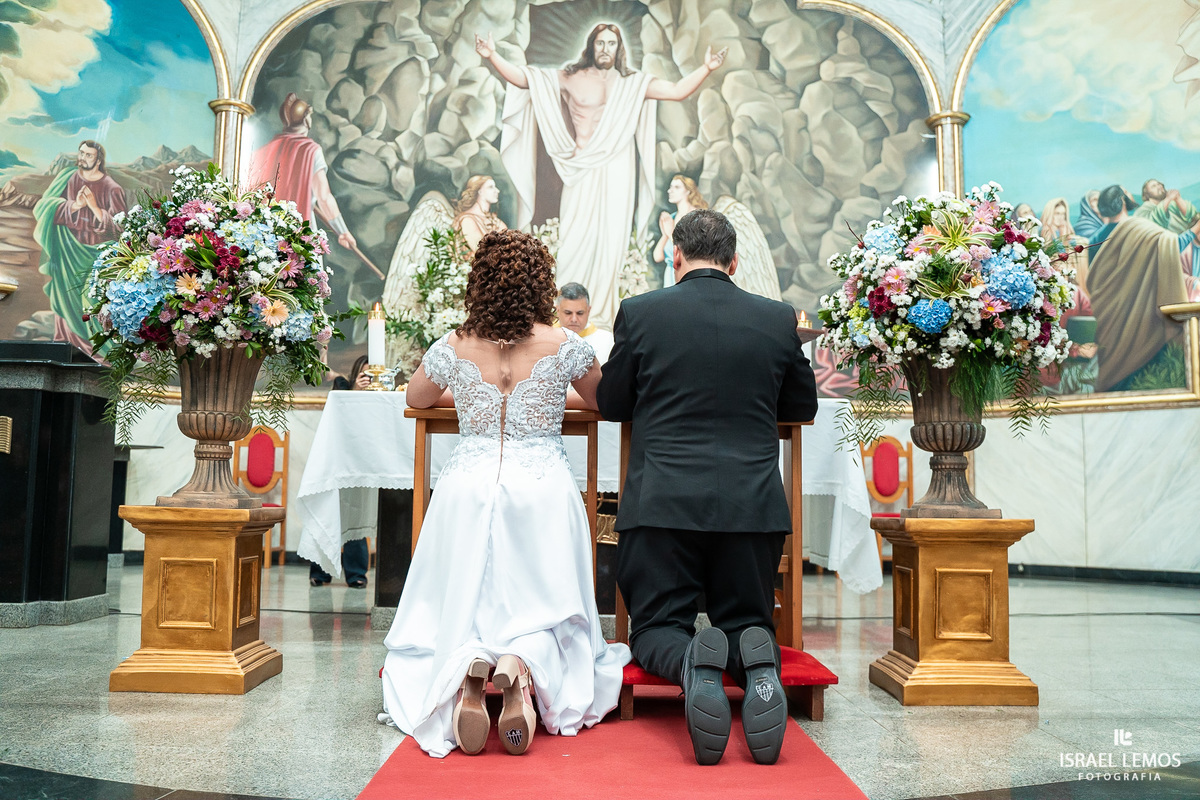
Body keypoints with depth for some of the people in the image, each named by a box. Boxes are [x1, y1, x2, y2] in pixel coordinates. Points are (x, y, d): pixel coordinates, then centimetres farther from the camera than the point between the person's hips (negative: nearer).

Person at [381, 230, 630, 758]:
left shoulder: (453, 348, 2)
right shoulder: (564, 345, -1)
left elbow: (415, 398, 23)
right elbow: (600, 400, 19)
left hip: (467, 490, 1)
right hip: (543, 489, -1)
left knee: (458, 611, 11)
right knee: (544, 609, 9)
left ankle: (467, 663, -23)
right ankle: (523, 663, -25)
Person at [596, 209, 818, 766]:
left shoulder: (639, 312, -3)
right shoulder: (778, 318, 3)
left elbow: (610, 404, 8)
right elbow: (803, 407, 16)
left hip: (662, 501, -1)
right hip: (752, 504, 2)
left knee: (657, 628, 13)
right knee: (746, 622, 19)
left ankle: (693, 662, -23)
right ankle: (755, 662, -17)